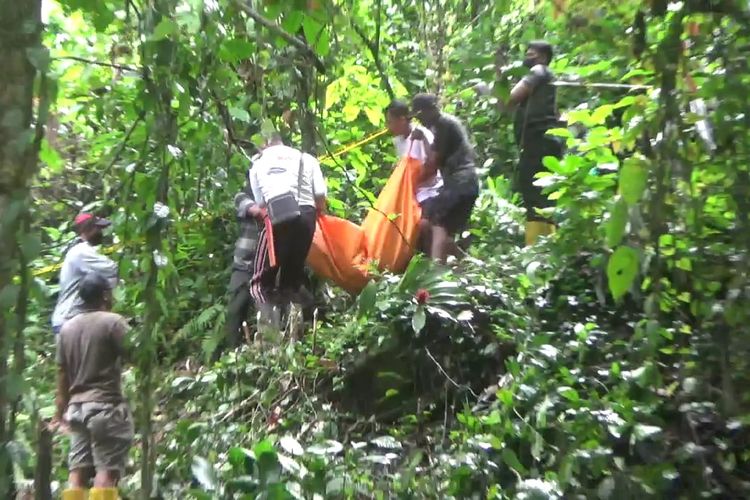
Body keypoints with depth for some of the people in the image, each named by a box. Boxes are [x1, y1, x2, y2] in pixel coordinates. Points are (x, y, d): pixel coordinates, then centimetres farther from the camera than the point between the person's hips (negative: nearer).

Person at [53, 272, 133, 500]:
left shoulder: (67, 328, 12)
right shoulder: (112, 321, -8)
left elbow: (62, 375, 15)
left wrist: (60, 413, 21)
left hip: (77, 407, 7)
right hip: (106, 406, -7)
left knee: (77, 471, 8)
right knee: (106, 471, -6)